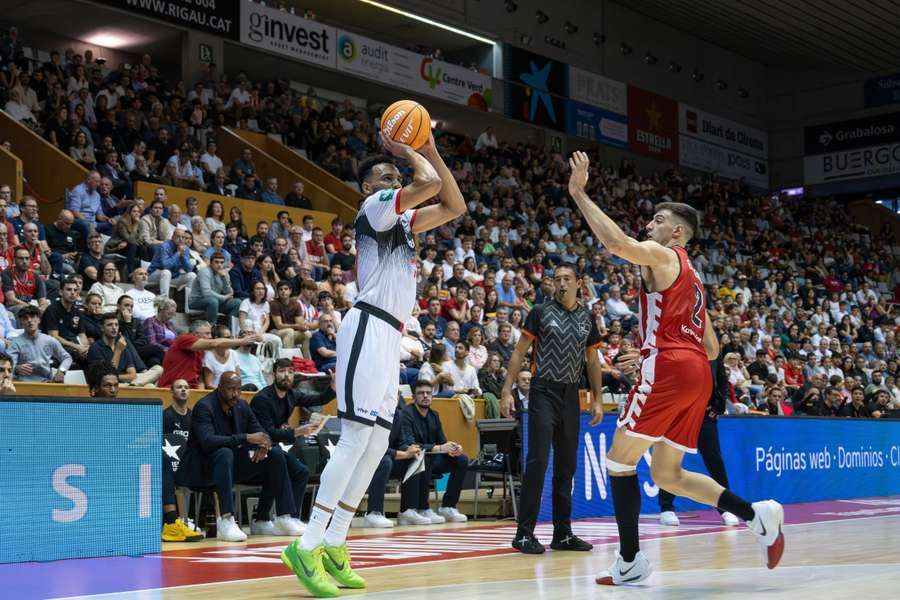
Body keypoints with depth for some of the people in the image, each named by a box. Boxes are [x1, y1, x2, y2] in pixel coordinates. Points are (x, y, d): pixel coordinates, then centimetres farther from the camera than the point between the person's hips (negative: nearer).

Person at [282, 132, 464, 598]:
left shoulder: (402, 221, 23)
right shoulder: (375, 206, -3)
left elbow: (454, 207, 23)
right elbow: (430, 184, -15)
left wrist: (431, 151, 17)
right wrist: (410, 153, 4)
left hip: (388, 334, 10)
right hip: (369, 328, -10)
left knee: (376, 444, 7)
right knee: (356, 438, -16)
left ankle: (333, 546, 10)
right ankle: (307, 547, -17)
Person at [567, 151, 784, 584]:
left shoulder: (661, 255, 2)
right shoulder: (691, 277, 29)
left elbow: (616, 243, -20)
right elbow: (712, 349, 28)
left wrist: (579, 193, -13)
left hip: (668, 368, -9)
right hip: (697, 373, 9)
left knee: (620, 461, 0)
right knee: (667, 474, 13)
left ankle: (630, 561, -2)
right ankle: (756, 514, -1)